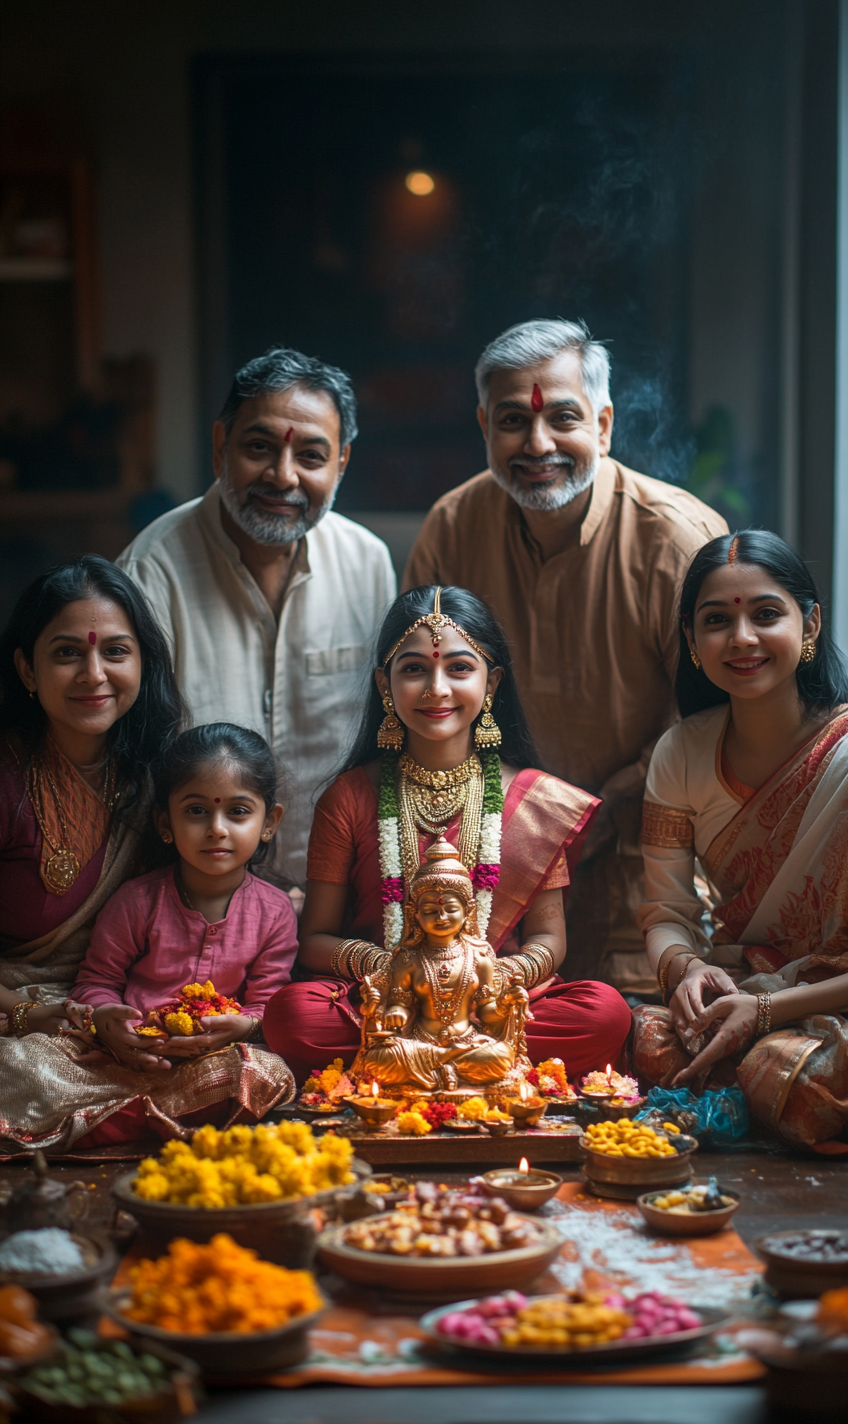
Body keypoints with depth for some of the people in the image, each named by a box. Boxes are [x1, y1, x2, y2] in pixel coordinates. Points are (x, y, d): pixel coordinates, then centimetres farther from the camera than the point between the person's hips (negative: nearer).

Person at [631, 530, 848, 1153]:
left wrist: (767, 1009, -26)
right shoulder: (682, 753, 2)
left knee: (795, 1078, -37)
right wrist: (686, 968, -20)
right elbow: (668, 909, 3)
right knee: (654, 1042, -27)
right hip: (735, 984, 5)